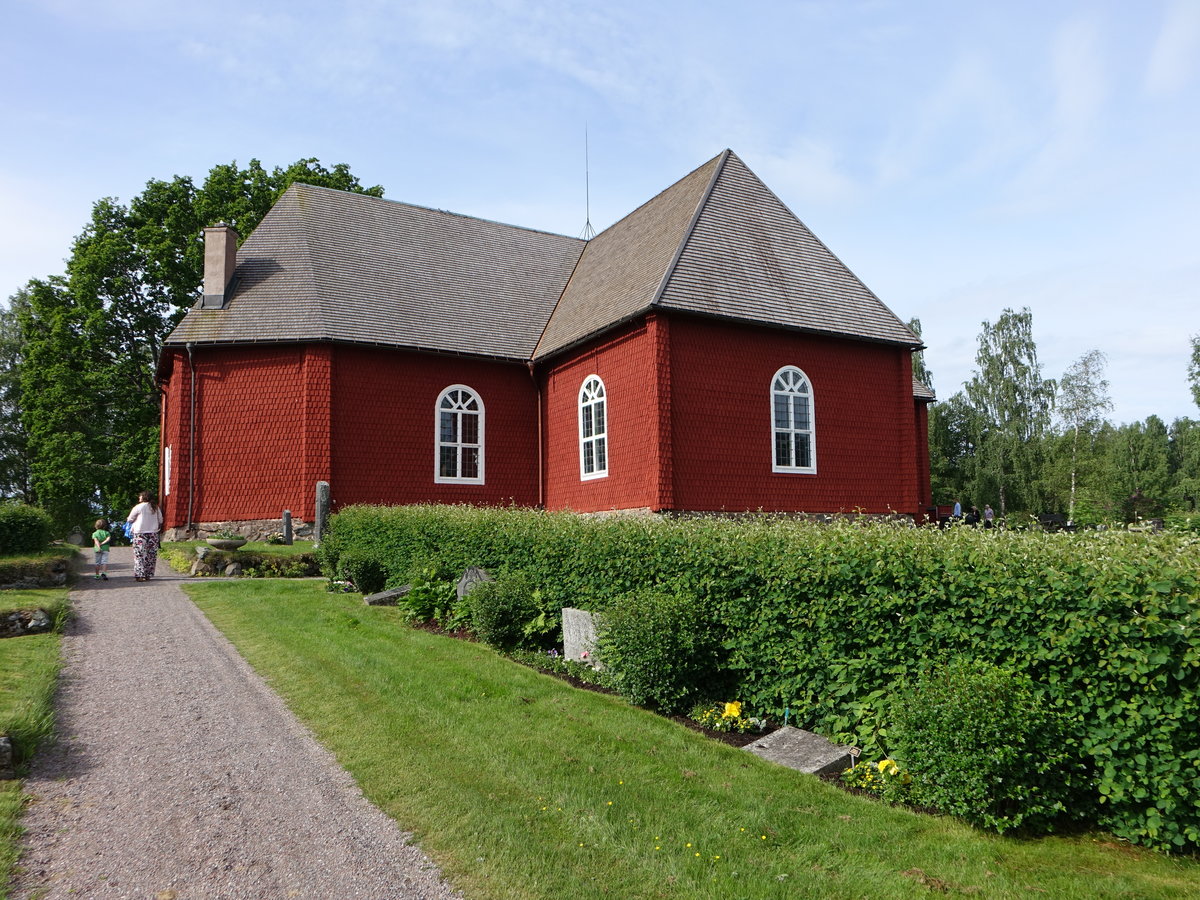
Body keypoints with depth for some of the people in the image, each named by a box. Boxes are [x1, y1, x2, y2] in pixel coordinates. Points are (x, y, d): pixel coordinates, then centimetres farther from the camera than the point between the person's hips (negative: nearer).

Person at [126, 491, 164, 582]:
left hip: (140, 533, -3)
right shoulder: (156, 508, 7)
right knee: (151, 555, 6)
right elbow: (160, 521, 13)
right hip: (153, 533, 4)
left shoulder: (138, 507, -5)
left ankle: (140, 575, -4)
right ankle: (148, 575, 8)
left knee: (140, 554, 0)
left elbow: (129, 520, 3)